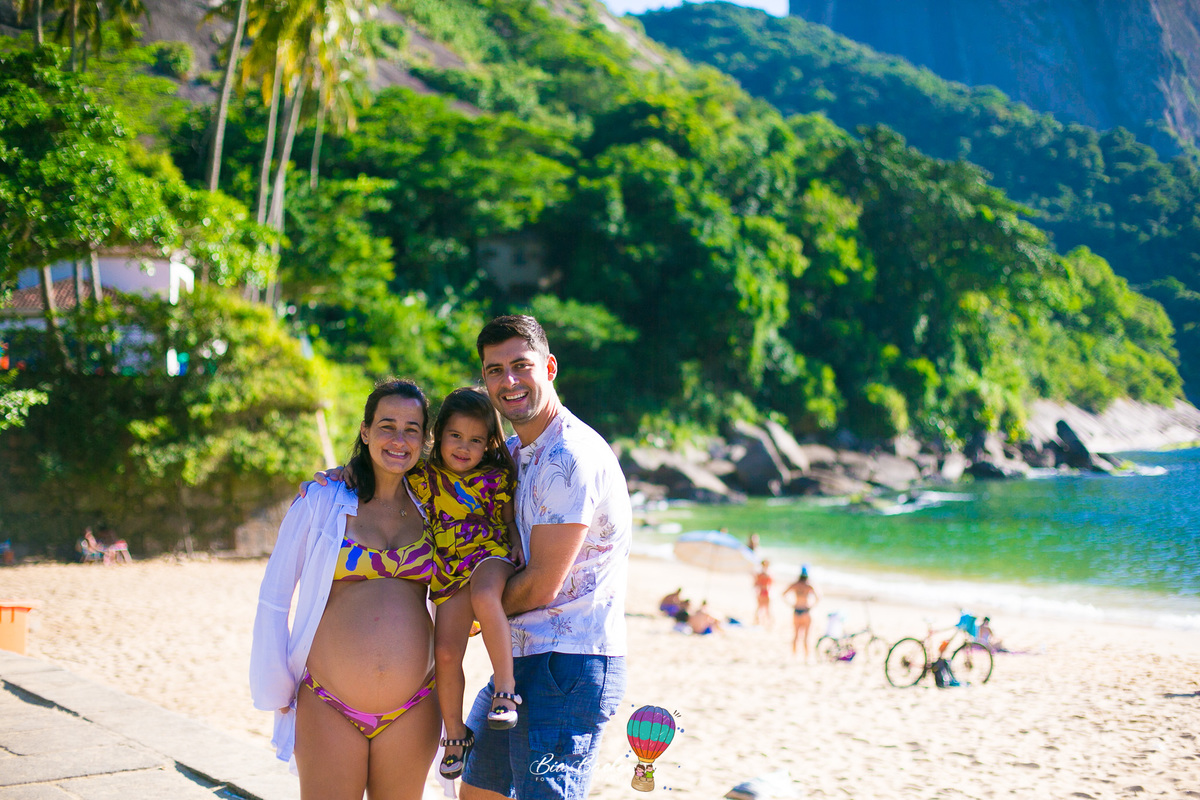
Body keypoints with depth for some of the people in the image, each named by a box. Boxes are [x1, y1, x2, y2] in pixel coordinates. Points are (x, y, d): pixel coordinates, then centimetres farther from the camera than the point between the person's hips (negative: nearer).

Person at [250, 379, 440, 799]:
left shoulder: (431, 509, 7)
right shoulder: (321, 502, 0)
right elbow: (274, 598, 4)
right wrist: (276, 691, 5)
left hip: (412, 712, 2)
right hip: (327, 710, -2)